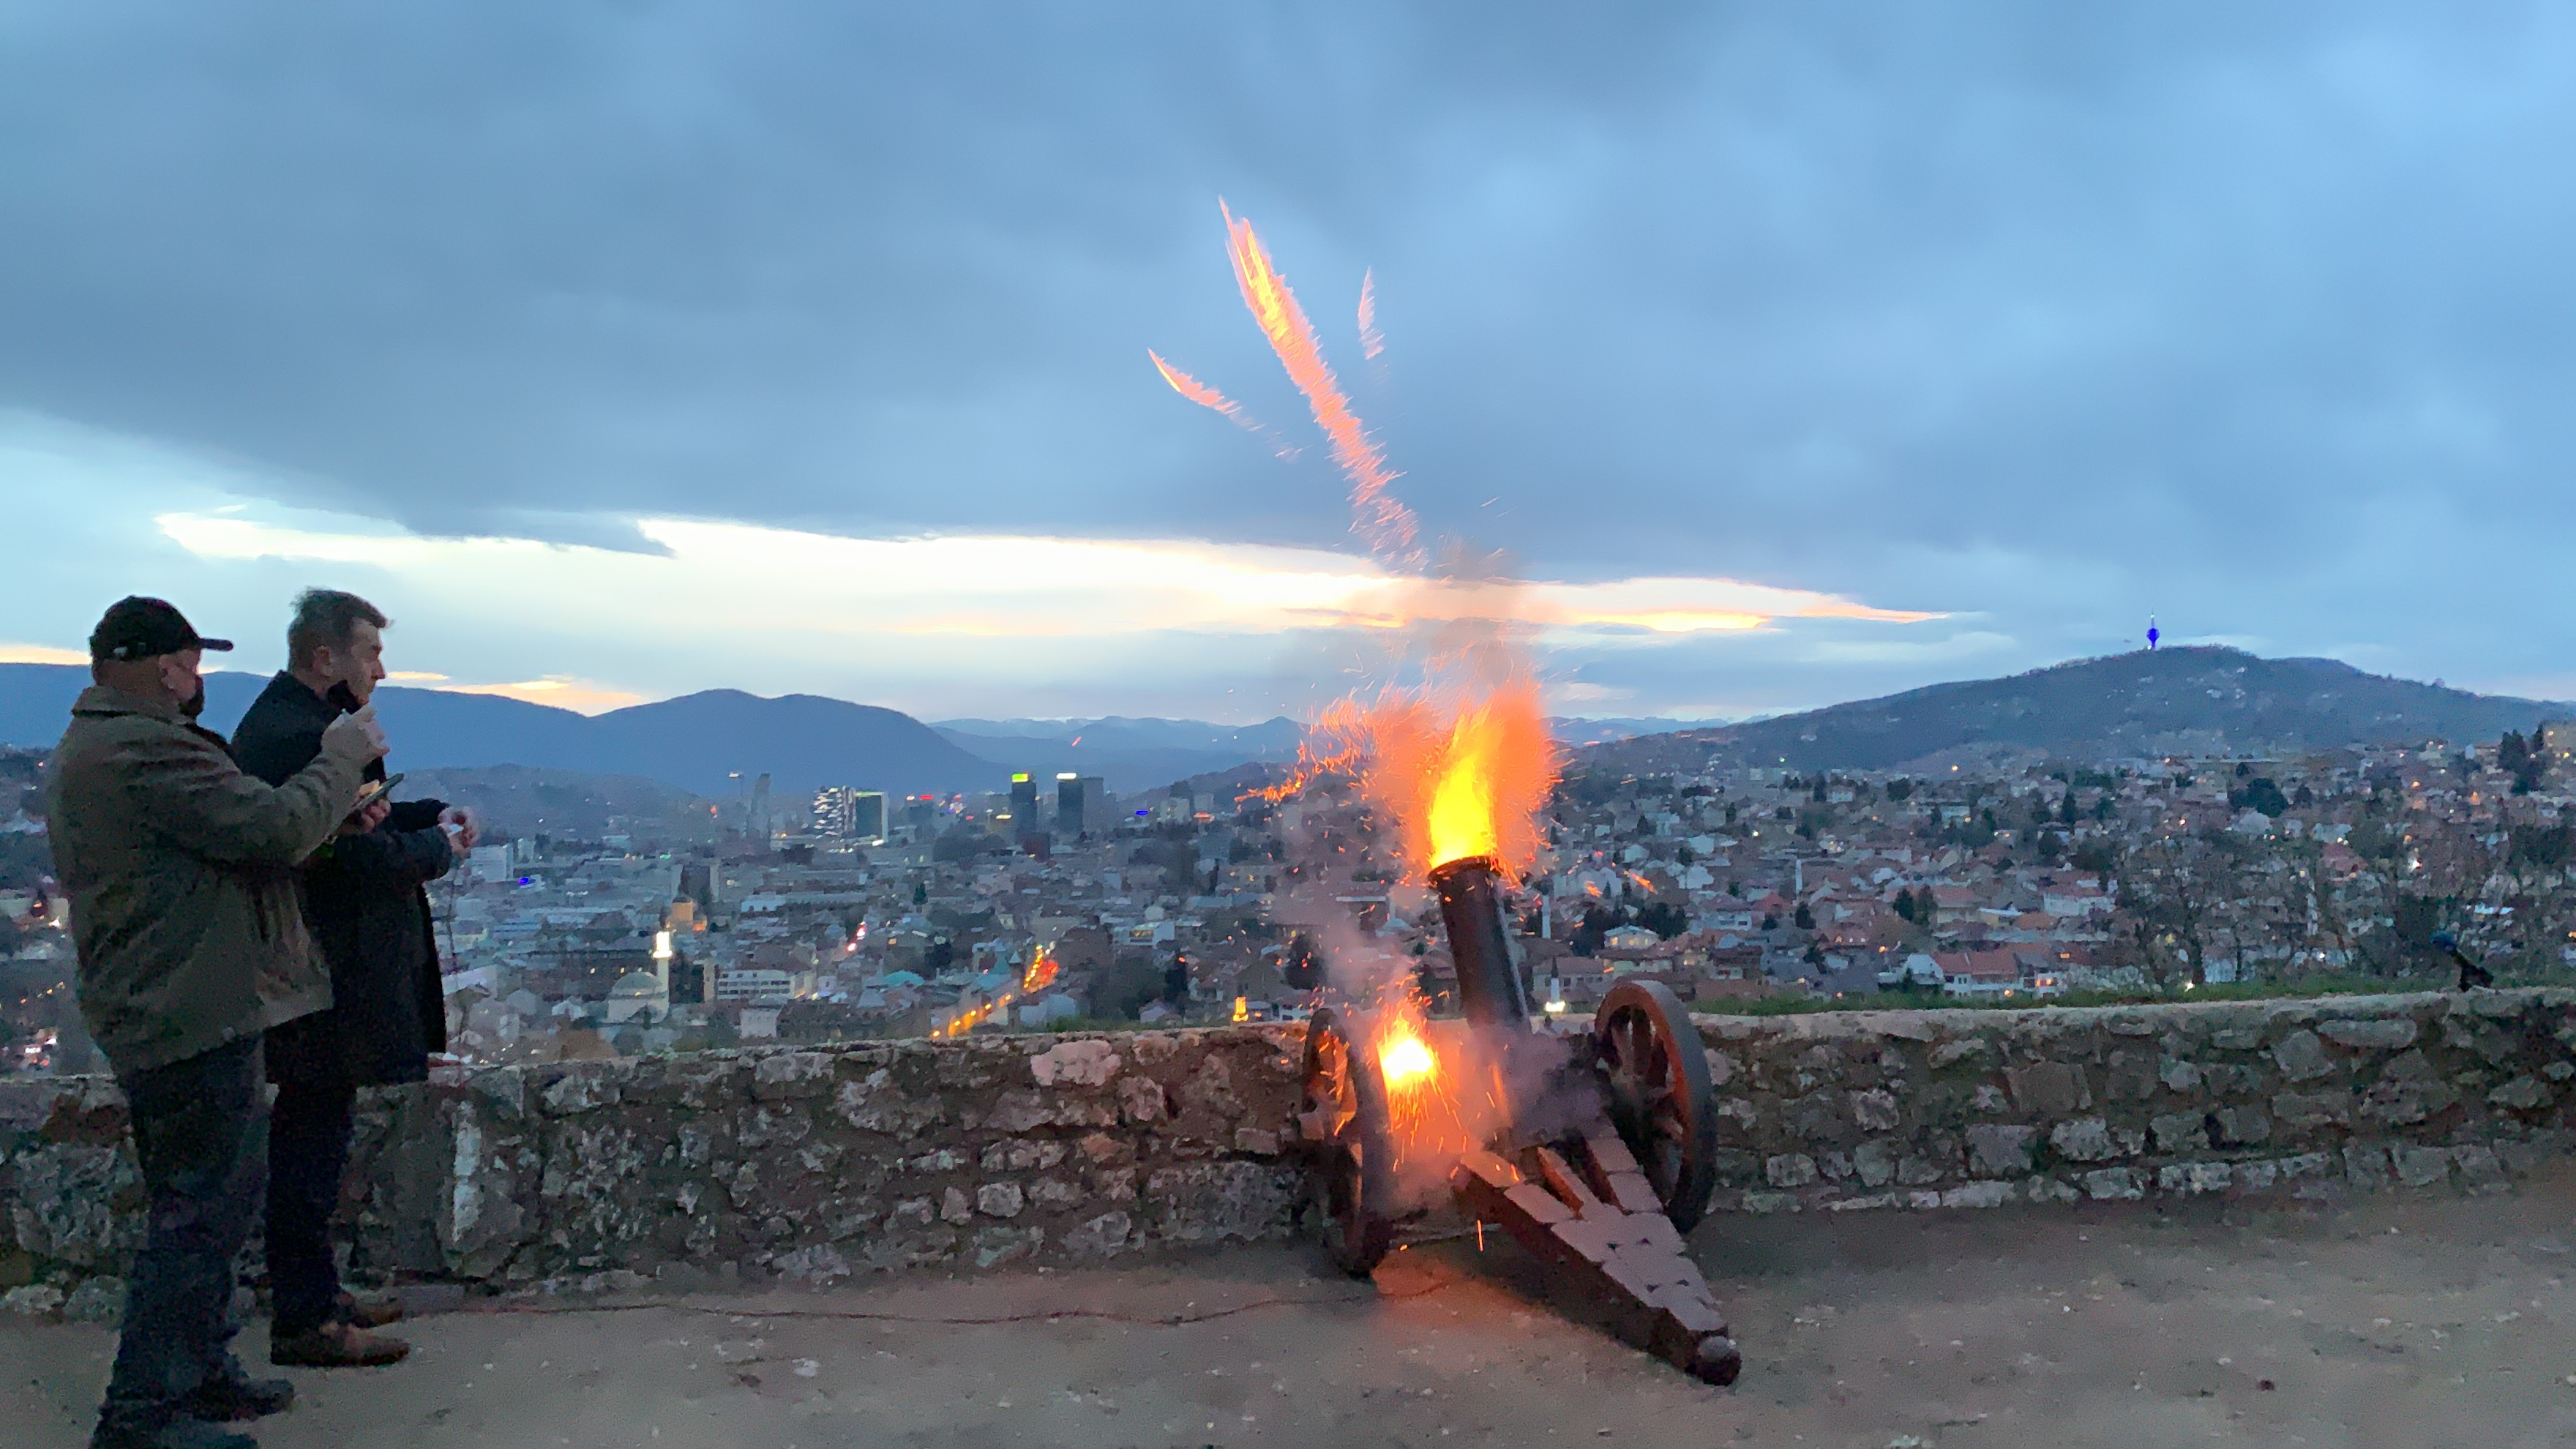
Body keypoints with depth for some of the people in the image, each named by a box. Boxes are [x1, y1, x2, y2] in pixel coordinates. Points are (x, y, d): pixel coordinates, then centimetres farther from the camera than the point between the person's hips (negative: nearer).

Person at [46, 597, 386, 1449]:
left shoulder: (86, 747, 17)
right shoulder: (146, 748, -20)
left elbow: (226, 835, 17)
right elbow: (277, 828, -24)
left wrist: (337, 806, 8)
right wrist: (345, 756, -8)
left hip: (167, 1015, 11)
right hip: (192, 1020, -11)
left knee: (219, 1196, 19)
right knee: (200, 1211, -3)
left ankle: (202, 1372, 30)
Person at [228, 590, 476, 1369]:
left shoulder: (284, 720, 12)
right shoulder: (299, 735, -22)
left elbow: (344, 821, 20)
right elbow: (362, 856, -25)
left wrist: (429, 815, 7)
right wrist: (440, 847, -7)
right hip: (325, 978, -11)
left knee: (311, 1133, 19)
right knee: (314, 1137, -1)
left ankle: (310, 1292, 32)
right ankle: (303, 1320, 11)